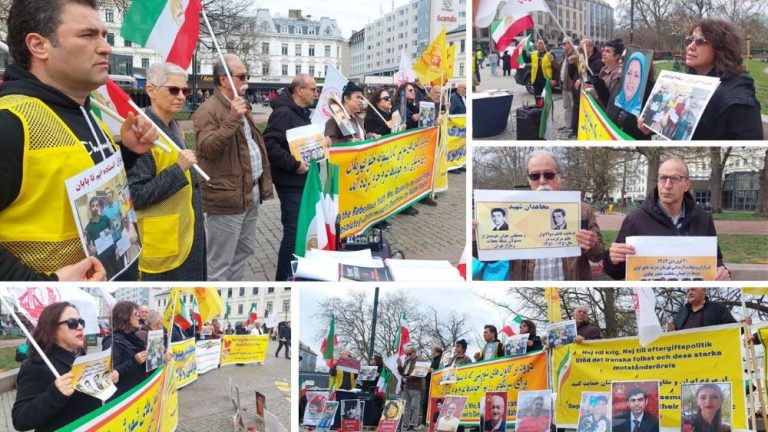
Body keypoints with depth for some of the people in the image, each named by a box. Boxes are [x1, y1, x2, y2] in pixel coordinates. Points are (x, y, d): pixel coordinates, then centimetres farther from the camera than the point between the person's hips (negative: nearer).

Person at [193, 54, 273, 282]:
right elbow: (207, 148, -25)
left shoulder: (242, 106, 17)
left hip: (250, 193, 10)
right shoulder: (208, 110, -14)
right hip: (227, 197, -10)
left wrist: (264, 181, 19)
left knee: (243, 251, 21)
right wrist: (232, 119, -31)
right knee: (219, 262, -1)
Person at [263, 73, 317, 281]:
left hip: (305, 180, 10)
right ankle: (284, 278, 0)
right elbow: (270, 144, -27)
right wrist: (294, 164, -26)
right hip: (291, 183, -10)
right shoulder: (283, 113, -17)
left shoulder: (302, 113, 16)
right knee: (293, 230, -8)